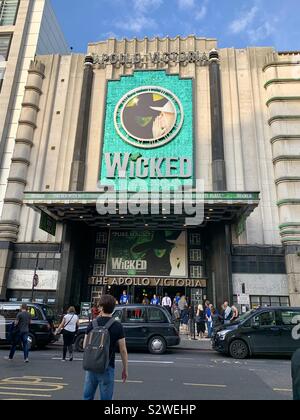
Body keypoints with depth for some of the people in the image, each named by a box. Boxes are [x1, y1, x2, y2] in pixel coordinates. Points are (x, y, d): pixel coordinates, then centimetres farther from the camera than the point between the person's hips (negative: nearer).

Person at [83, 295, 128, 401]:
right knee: (106, 398, 9)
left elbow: (85, 346, 5)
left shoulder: (92, 324, -4)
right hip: (107, 367, -3)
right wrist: (125, 369, 0)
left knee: (87, 397, 18)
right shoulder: (117, 326, -12)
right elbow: (123, 350, -10)